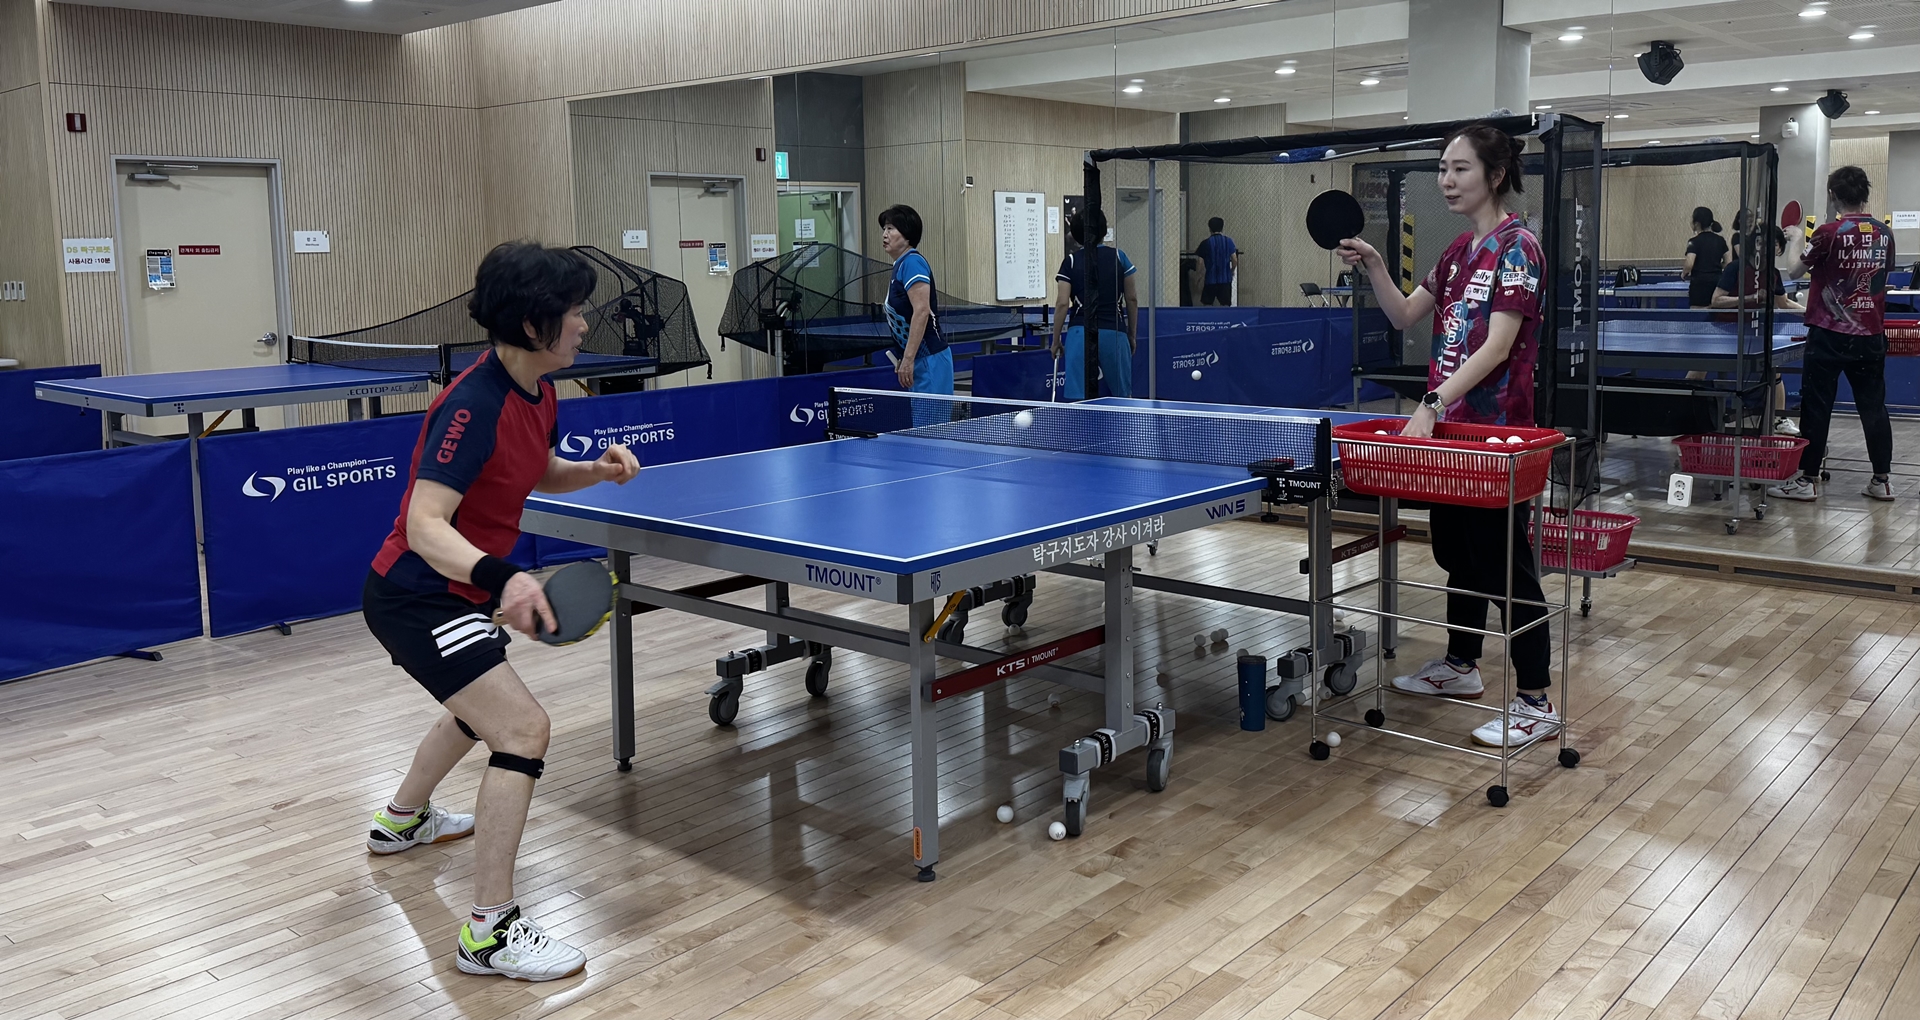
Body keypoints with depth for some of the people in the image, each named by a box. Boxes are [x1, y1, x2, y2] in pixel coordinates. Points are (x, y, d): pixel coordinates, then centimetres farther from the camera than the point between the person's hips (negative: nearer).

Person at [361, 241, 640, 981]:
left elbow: (539, 474, 19)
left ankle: (402, 821, 59)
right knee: (524, 729, -20)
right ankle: (490, 932, -12)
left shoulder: (536, 391, 1)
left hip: (454, 591, 11)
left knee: (483, 706, 33)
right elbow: (425, 525, -34)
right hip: (415, 596, -11)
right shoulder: (474, 406, -28)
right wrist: (500, 578, -51)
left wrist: (597, 470, -2)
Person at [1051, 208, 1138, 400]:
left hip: (1080, 334, -1)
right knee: (1122, 396, 12)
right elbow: (1132, 299, 7)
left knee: (1078, 399, -1)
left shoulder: (1070, 262, 2)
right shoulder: (1119, 257, 5)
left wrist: (1055, 341, 4)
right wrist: (1133, 335, 17)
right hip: (1114, 334, 1)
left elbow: (1062, 304, -4)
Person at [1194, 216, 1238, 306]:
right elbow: (1235, 260, -3)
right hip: (1225, 278, 2)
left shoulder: (1206, 243, -5)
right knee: (1225, 305, 5)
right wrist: (1231, 271, 16)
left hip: (1210, 279, -1)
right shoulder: (1228, 241, 0)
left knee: (1207, 305, 9)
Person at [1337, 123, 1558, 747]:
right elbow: (1404, 316, 14)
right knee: (1457, 550, 18)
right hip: (1450, 425, 9)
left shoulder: (1516, 247, -13)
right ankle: (1460, 666, 34)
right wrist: (1374, 268, -1)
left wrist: (1433, 404, -27)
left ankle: (1537, 703, 4)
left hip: (1497, 429, -8)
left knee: (1504, 560, -5)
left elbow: (1497, 348, -21)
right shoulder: (1460, 249, 12)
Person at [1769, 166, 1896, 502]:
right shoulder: (1884, 234, 3)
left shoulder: (1829, 233, -13)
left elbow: (1794, 271, -3)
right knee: (1873, 407, 10)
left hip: (1829, 335, -5)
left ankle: (1807, 480, 3)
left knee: (1816, 407, 1)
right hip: (1870, 335, 5)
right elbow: (1884, 273, 17)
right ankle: (1882, 480, 14)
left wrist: (1794, 240, 13)